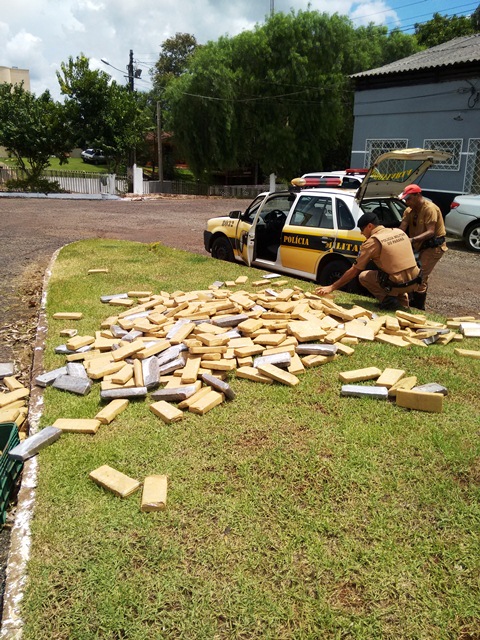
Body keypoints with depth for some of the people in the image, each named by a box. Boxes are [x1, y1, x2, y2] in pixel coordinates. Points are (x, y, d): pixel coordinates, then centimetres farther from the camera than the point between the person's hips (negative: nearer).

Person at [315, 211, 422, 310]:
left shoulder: (372, 241, -6)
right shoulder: (400, 232, 11)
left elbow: (353, 271, -4)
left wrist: (331, 287, 2)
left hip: (398, 284, -6)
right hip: (416, 283, 6)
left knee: (363, 276, 14)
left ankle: (387, 299, 0)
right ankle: (403, 301, 19)